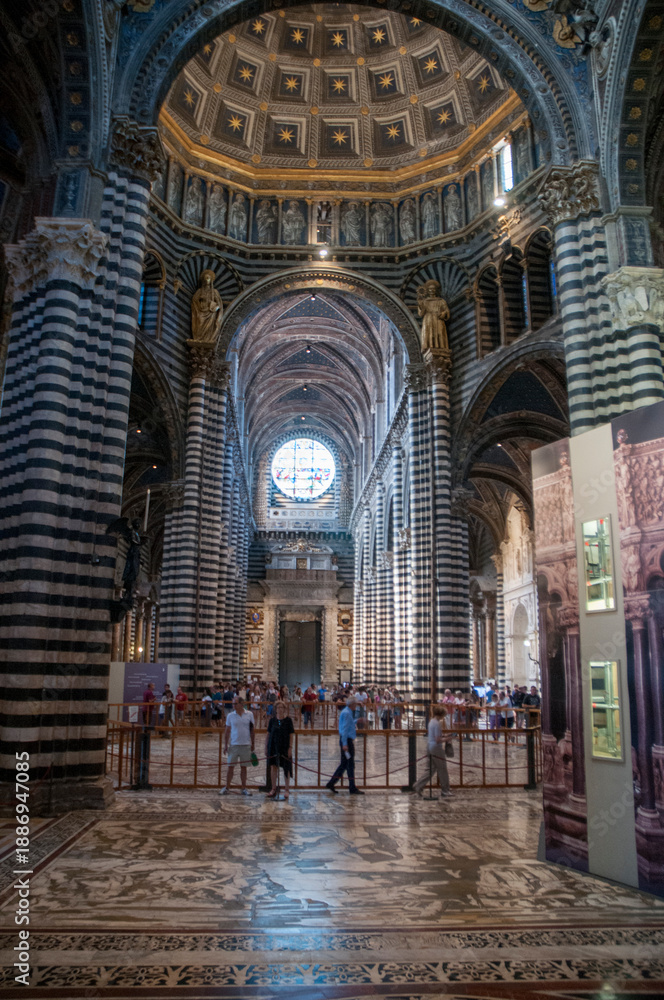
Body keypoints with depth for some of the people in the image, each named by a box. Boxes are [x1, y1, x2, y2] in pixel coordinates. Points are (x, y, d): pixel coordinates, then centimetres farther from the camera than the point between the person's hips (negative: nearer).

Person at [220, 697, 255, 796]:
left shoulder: (249, 715, 0)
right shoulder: (231, 716, 0)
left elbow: (252, 730, 6)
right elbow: (227, 731, 5)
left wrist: (253, 744, 6)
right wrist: (225, 745, 1)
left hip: (246, 745, 0)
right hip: (234, 745, 0)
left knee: (243, 767, 7)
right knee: (230, 766, 2)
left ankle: (244, 788, 16)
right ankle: (227, 787, 12)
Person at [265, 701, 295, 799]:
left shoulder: (288, 720, -3)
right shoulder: (272, 720, 3)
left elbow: (291, 735, -2)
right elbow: (268, 734, 8)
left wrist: (290, 748, -8)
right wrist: (266, 747, 5)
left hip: (284, 747, -2)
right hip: (273, 746, 2)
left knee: (286, 768, 3)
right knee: (273, 767, 4)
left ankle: (286, 789, 15)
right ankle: (274, 789, 14)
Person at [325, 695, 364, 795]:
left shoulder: (345, 712, 15)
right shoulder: (346, 713, -16)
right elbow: (345, 728, -21)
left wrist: (356, 721, 42)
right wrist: (345, 744, -24)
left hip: (347, 740, 10)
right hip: (347, 741, -10)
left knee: (344, 764, 12)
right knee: (350, 764, -2)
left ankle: (331, 784, 14)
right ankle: (352, 788, 5)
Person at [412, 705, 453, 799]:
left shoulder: (431, 721, 8)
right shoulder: (437, 724, -21)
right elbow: (438, 740, -22)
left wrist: (444, 735, 13)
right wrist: (447, 739, -9)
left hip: (430, 747, 9)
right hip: (436, 748, -9)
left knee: (431, 769, 15)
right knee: (442, 770, 5)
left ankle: (418, 786, 9)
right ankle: (445, 792, 15)